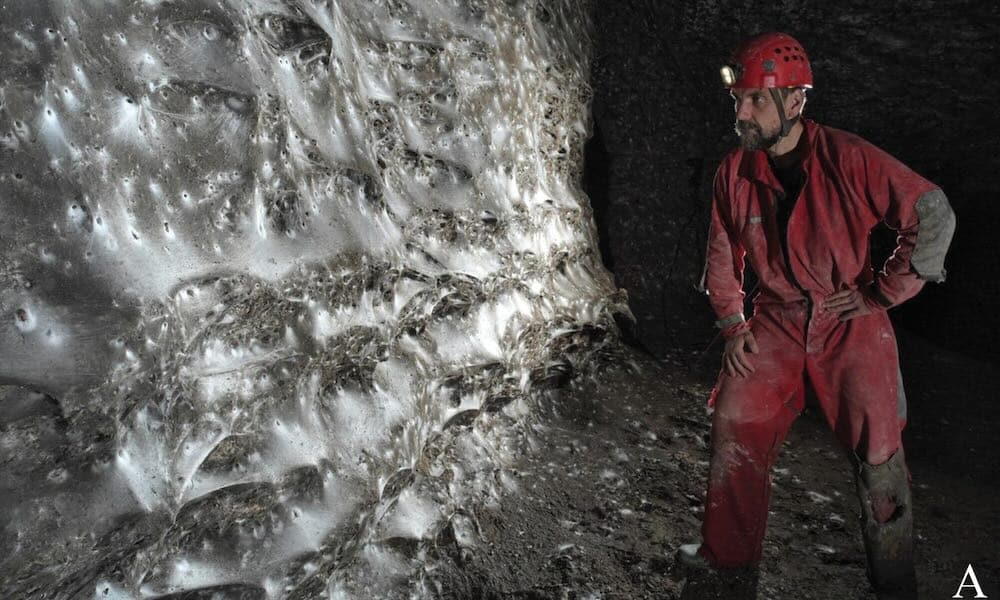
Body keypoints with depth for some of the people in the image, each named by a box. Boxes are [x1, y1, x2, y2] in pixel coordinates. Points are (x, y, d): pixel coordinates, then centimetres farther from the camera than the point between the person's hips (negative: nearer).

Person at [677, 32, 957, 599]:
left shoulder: (849, 158, -17)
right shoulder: (734, 172, -4)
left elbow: (934, 214, -13)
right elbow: (723, 255, 8)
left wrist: (882, 293, -11)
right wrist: (733, 324, 2)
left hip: (852, 325, -3)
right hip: (776, 323, 3)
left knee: (879, 453, 4)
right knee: (734, 428, 0)